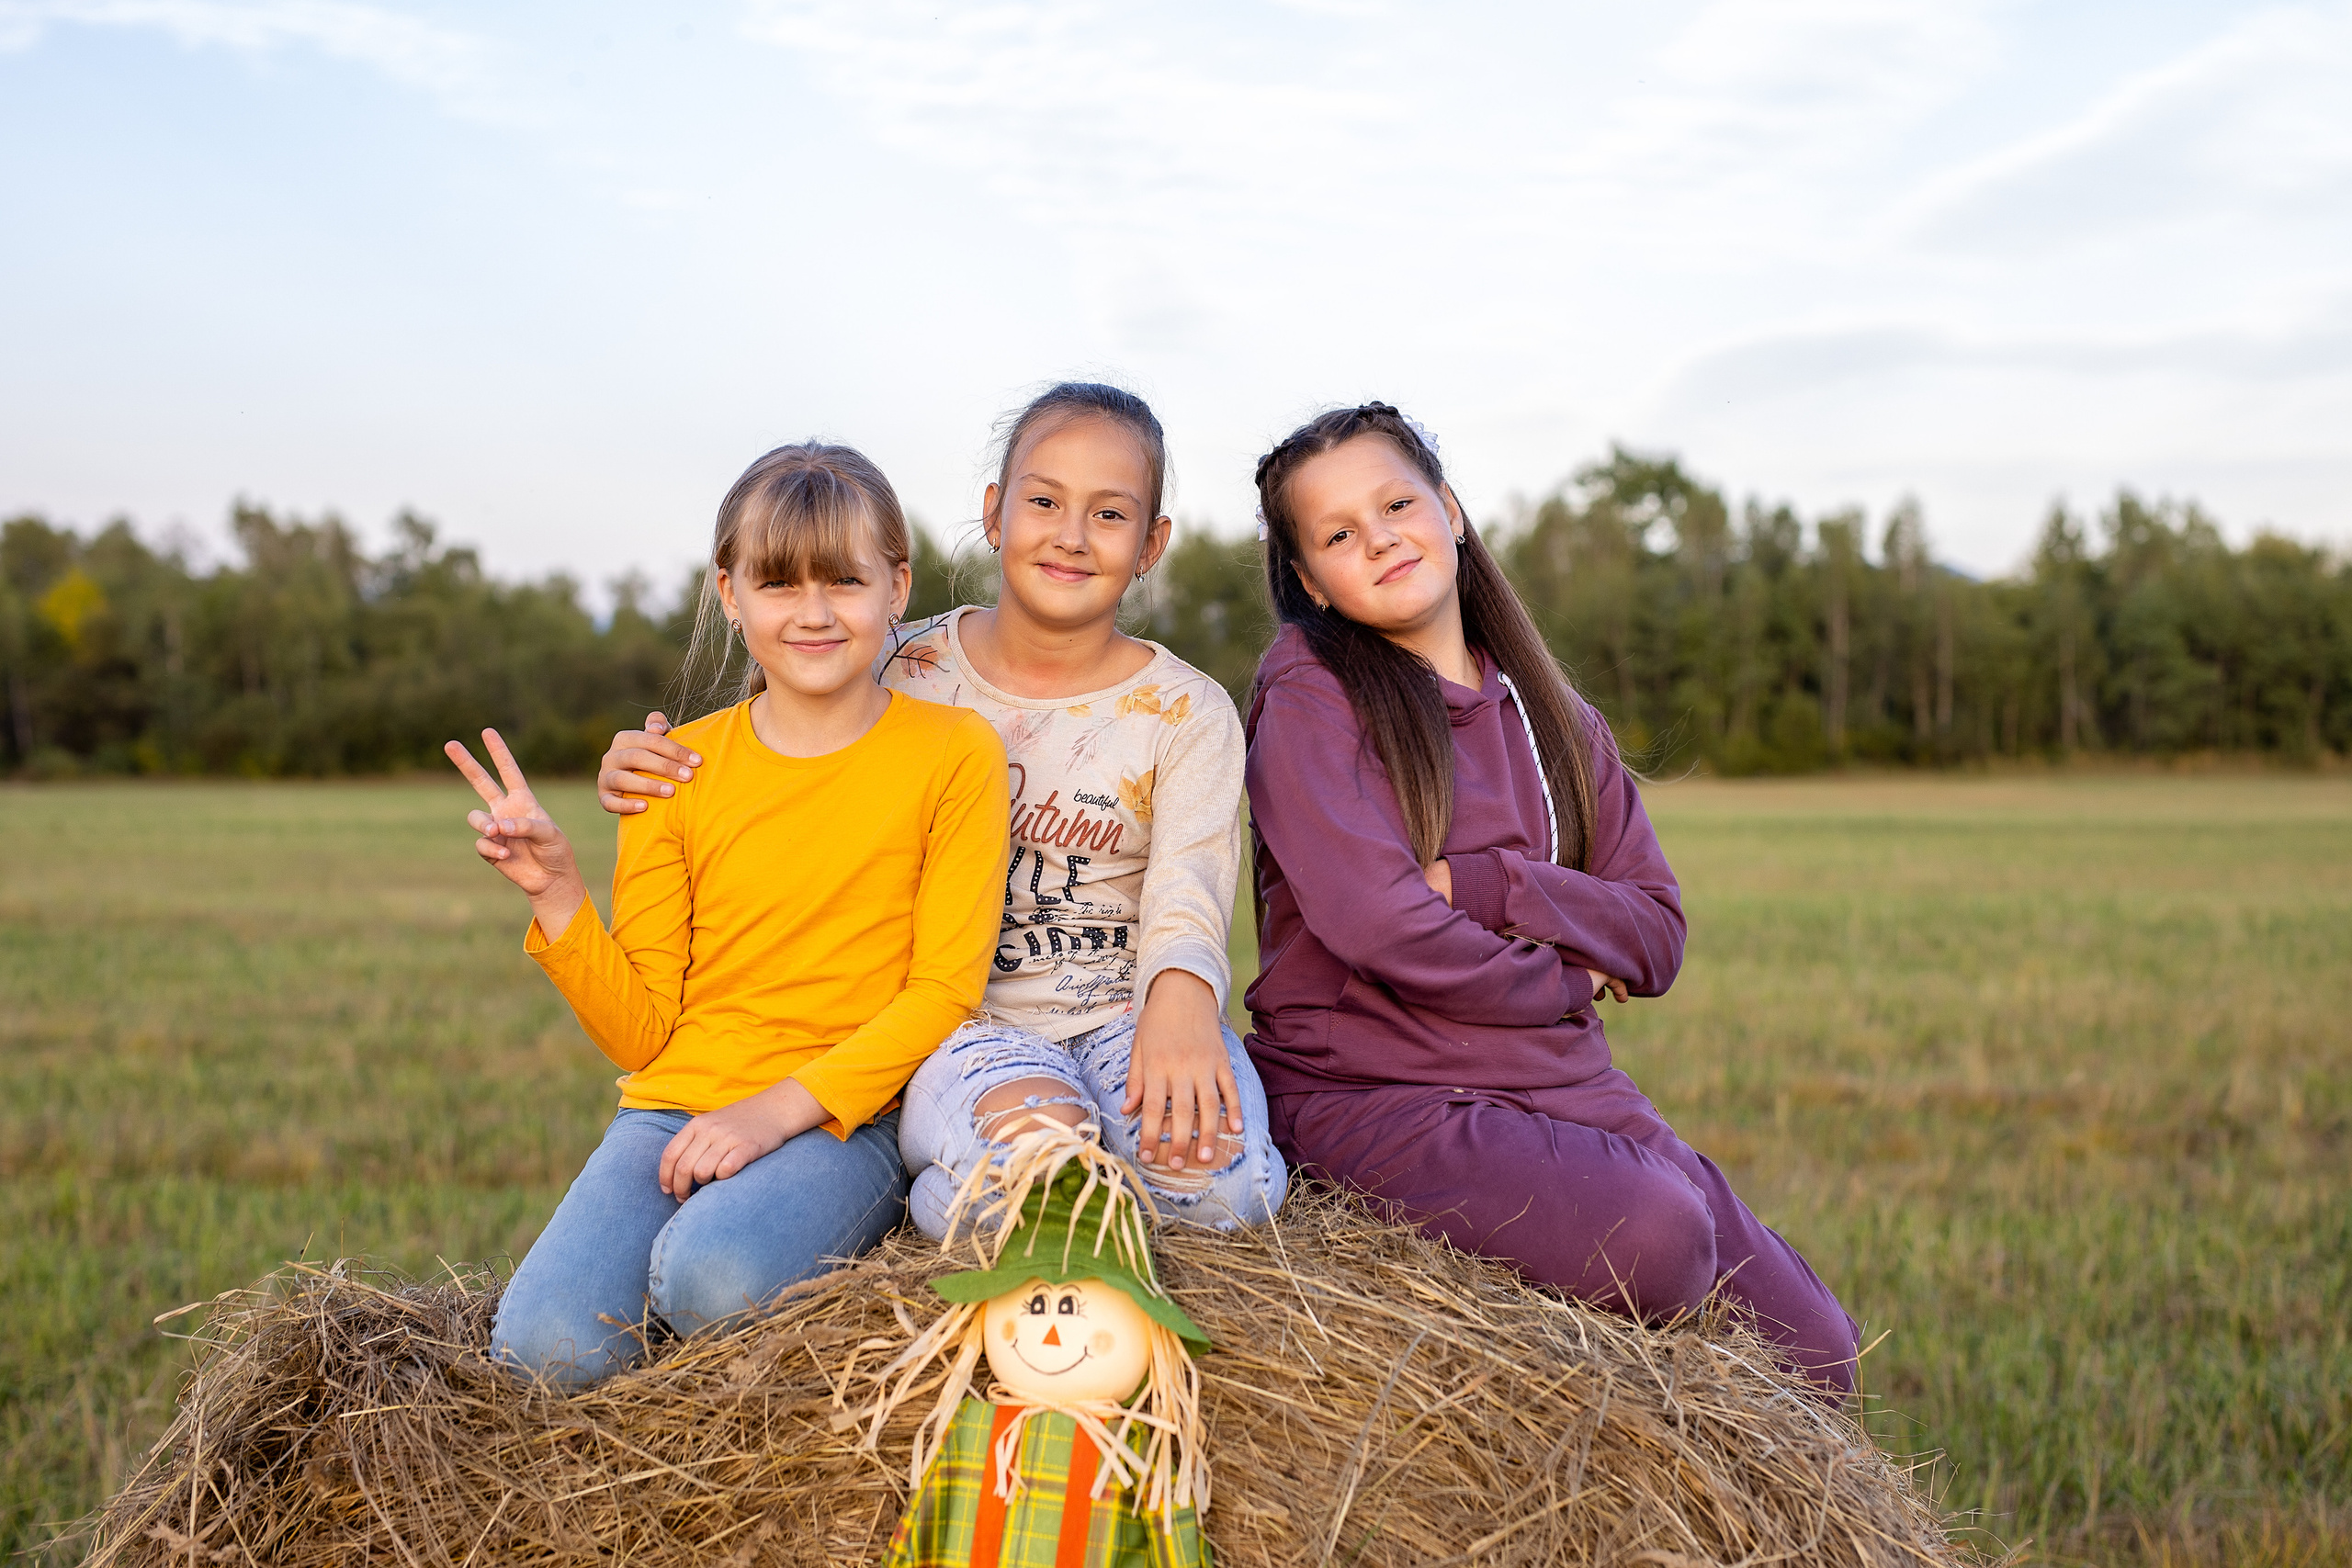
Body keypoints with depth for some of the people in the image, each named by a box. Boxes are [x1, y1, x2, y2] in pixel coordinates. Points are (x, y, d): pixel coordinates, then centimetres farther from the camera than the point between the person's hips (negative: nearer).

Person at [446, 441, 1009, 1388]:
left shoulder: (953, 752, 2)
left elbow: (943, 990, -4)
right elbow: (641, 1032, 8)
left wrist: (779, 1107, -15)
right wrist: (556, 893, -7)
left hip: (848, 1117, -2)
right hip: (675, 1108, 2)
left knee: (717, 1277, -33)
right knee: (546, 1346, -23)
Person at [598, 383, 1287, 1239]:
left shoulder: (1188, 712, 4)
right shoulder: (909, 673, 6)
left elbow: (1188, 886, -10)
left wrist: (1181, 993, -34)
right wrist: (655, 779, -5)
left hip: (1125, 1011, 1)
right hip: (965, 1019, -1)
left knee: (1216, 1173, -32)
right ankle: (948, 1201, -2)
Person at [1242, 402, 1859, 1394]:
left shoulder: (1553, 719, 14)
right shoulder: (1310, 698, -4)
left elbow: (1657, 937, 5)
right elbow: (1381, 927, -17)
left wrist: (1480, 885, -11)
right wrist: (1566, 982, -4)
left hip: (1568, 1091, 6)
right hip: (1374, 1091, -6)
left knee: (1815, 1355, -2)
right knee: (1650, 1233, -31)